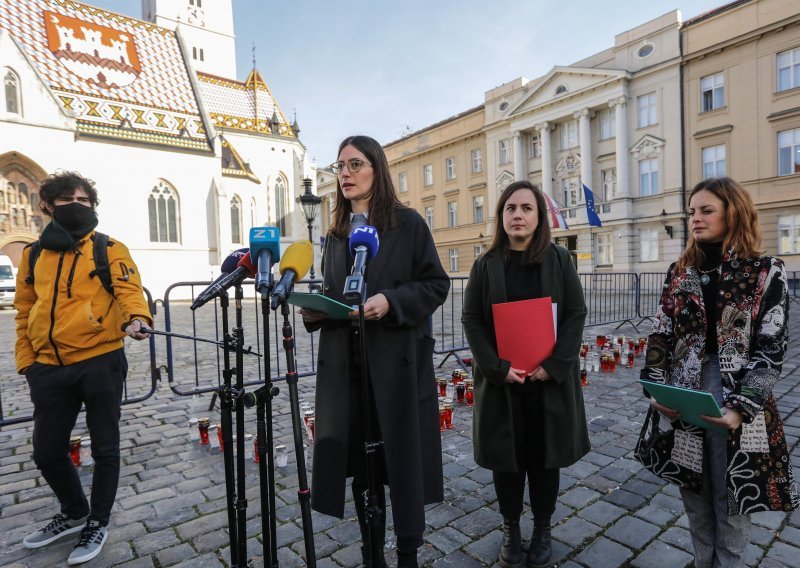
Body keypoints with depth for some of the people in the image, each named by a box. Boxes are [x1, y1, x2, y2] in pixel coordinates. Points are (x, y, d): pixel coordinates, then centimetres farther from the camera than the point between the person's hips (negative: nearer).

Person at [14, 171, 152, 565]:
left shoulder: (109, 249, 0)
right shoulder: (34, 253, 12)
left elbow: (128, 288, -15)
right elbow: (24, 311, 17)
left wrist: (136, 318, -36)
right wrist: (26, 360, 11)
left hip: (100, 362, -4)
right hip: (49, 369, 5)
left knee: (104, 448, 7)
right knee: (47, 452, 16)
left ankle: (98, 523, 29)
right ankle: (74, 513, 41)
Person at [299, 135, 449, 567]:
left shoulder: (408, 223, -2)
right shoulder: (336, 232, 13)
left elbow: (436, 285, -5)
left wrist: (390, 302, -20)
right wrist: (315, 311, -3)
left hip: (397, 360, -4)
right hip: (346, 363, 5)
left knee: (403, 457, 6)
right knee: (356, 457, 12)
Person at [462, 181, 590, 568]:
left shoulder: (559, 260, 1)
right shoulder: (486, 265, 0)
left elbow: (576, 315, -2)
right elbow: (472, 320, -3)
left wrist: (554, 366, -14)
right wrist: (498, 368, -14)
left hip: (550, 379, 0)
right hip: (500, 380, 0)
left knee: (544, 456, 13)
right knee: (506, 456, 11)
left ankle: (542, 530, 33)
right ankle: (510, 529, 32)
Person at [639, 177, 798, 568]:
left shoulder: (767, 272, -4)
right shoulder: (679, 272, 5)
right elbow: (660, 338, 3)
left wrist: (741, 407, -18)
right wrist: (654, 389, -8)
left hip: (736, 407, -3)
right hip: (682, 403, 3)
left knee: (731, 499, 11)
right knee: (695, 499, 17)